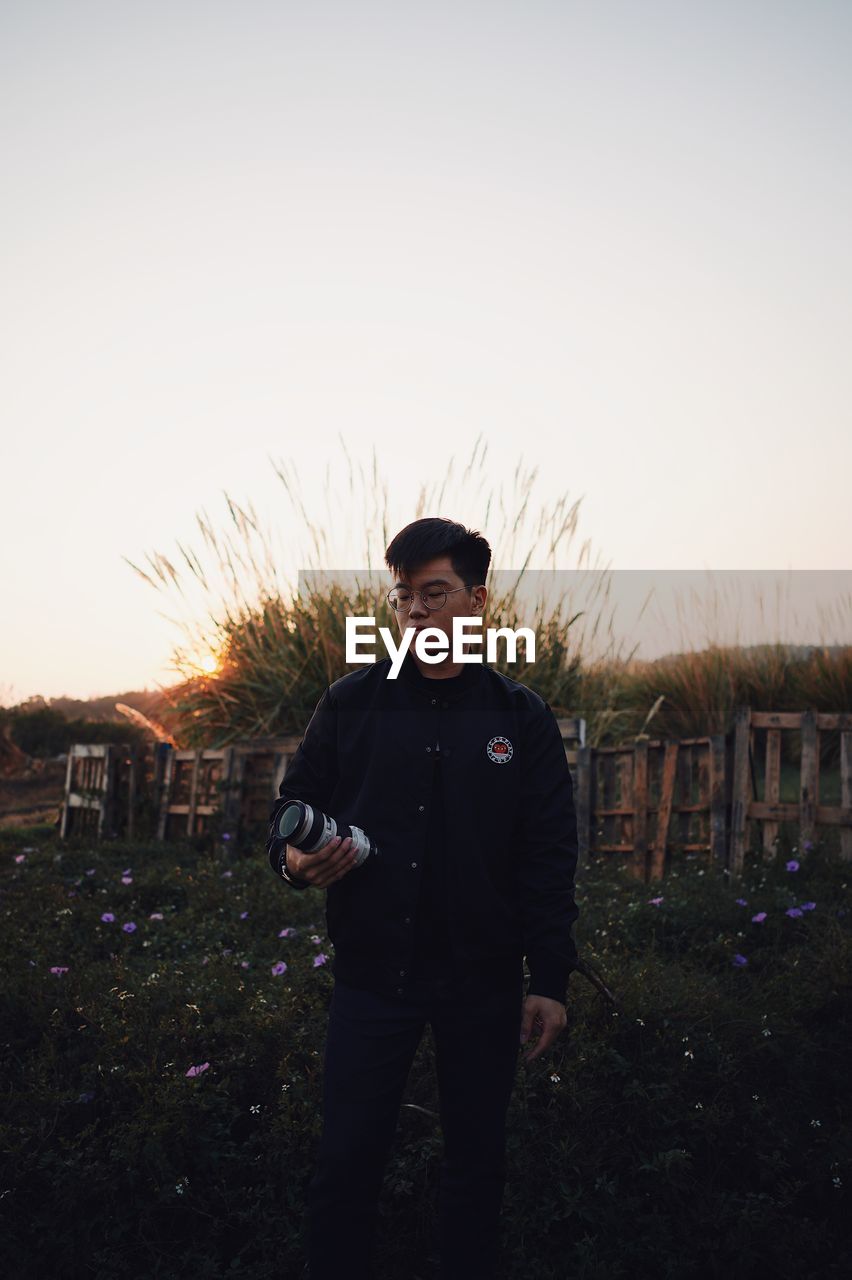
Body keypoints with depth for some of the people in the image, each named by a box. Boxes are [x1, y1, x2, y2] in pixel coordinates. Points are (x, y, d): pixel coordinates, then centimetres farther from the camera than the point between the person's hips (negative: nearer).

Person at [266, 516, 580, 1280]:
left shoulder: (521, 718, -1)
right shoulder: (353, 701, 0)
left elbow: (550, 858, -1)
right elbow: (293, 802, 6)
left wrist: (551, 980, -4)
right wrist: (293, 857, -17)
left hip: (484, 982, 0)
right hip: (372, 973, 0)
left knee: (477, 1161, 13)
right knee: (347, 1160, 6)